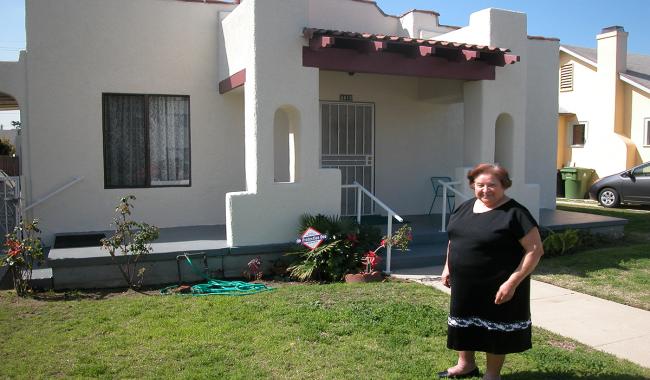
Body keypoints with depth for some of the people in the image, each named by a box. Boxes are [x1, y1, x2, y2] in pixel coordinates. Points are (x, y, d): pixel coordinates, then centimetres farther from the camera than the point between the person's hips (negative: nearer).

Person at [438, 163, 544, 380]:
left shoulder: (515, 213, -16)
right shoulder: (466, 207, 5)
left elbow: (535, 249, -18)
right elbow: (454, 238, 18)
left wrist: (512, 282, -22)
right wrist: (448, 267, 12)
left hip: (497, 287, -6)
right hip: (464, 284, 7)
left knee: (494, 328, 10)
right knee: (464, 323, 19)